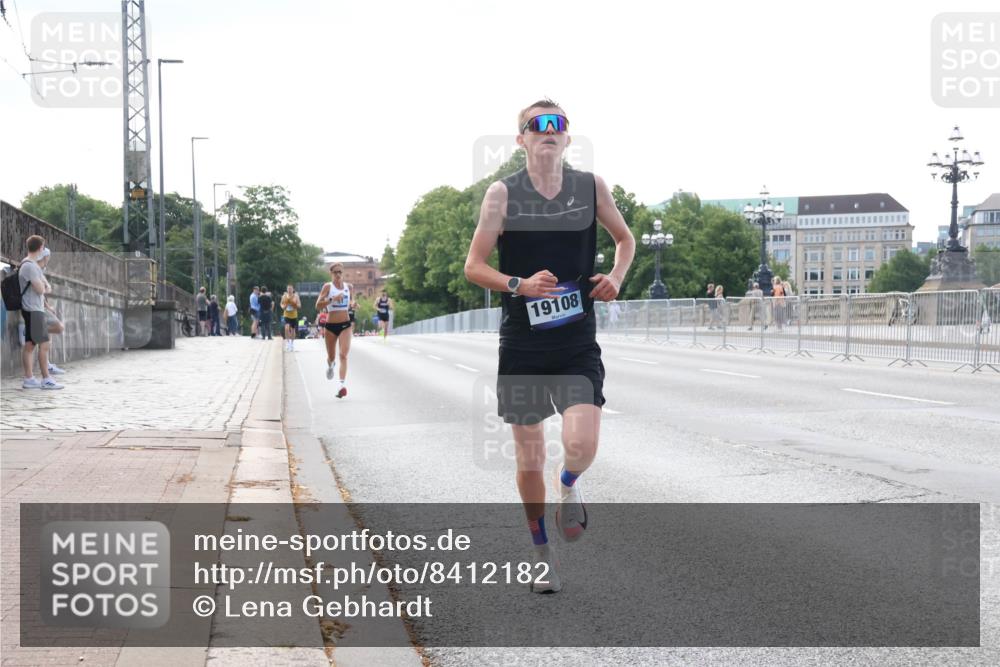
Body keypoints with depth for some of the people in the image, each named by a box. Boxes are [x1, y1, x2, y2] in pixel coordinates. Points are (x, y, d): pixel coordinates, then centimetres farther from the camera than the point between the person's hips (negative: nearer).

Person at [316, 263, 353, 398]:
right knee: (331, 357, 15)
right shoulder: (328, 286, -6)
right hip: (331, 326, -1)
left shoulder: (349, 287, 5)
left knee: (343, 355, -16)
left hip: (345, 325, 1)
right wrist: (332, 299, -27)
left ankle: (343, 384, -26)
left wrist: (351, 304, 4)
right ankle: (330, 366, 51)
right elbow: (318, 305, -16)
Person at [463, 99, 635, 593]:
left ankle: (569, 487, 20)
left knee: (581, 446, -18)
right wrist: (520, 285, -20)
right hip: (521, 345, 0)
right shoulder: (503, 194, -4)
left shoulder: (591, 187, 2)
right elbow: (473, 266, -3)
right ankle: (543, 557, 27)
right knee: (528, 457, 6)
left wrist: (617, 276, -2)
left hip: (577, 345, 1)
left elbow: (625, 239, 18)